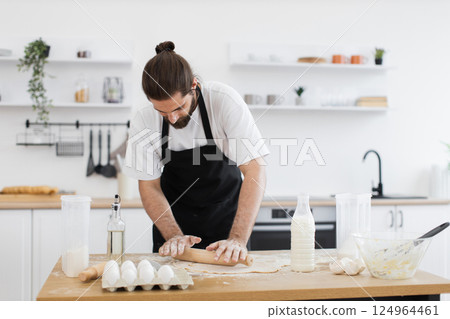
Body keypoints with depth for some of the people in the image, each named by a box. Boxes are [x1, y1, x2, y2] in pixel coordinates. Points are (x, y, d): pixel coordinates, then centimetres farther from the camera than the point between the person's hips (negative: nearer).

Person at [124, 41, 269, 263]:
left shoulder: (224, 101, -23)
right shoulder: (144, 121, -16)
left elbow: (255, 171, -25)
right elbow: (149, 186, -8)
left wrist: (238, 238, -32)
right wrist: (174, 236, -22)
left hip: (226, 223, -1)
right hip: (174, 225, 2)